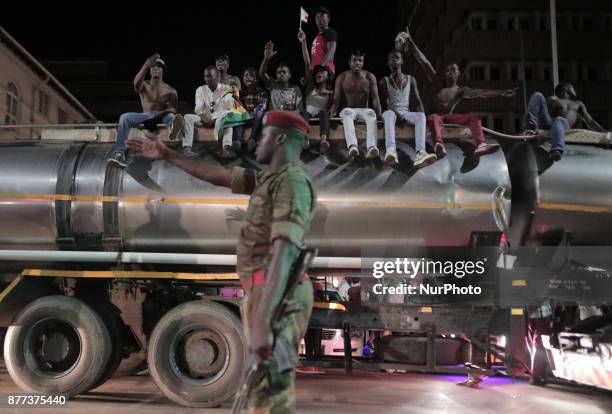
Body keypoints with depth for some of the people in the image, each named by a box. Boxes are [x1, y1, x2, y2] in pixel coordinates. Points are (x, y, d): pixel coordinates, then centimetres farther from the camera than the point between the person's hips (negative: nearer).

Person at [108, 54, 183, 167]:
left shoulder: (171, 90, 9)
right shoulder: (144, 85, 9)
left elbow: (173, 109, -4)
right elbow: (136, 83, -17)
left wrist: (160, 114, -27)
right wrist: (146, 65, -30)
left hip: (162, 115, -1)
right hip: (146, 116, 2)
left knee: (171, 116, -38)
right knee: (124, 117, -27)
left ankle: (173, 128, -81)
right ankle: (120, 154, -41)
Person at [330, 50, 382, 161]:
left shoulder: (370, 77, 0)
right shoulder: (341, 77, 0)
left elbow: (375, 98, -7)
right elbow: (336, 100, -4)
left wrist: (379, 116, -20)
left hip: (363, 110, 1)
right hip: (349, 110, 0)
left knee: (371, 113, -36)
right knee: (347, 112, -38)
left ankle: (371, 147, -59)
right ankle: (352, 147, -62)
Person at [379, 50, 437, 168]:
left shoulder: (410, 79, 12)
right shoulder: (384, 81, 5)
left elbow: (418, 101, 6)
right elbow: (385, 103, -4)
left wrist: (422, 116, -13)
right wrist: (396, 113, -23)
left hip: (406, 113, 2)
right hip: (392, 112, -2)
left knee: (421, 116, -32)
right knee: (389, 114, -41)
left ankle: (420, 153, -54)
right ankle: (391, 151, -64)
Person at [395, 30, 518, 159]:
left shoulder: (461, 91, 6)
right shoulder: (438, 84, 4)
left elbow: (481, 92, -10)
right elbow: (424, 63, -3)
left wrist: (502, 92, -27)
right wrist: (411, 42, -9)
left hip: (449, 118, 3)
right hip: (435, 116, -3)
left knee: (474, 118, -18)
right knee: (434, 118, -39)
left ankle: (480, 145, -45)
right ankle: (439, 145, -69)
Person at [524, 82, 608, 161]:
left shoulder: (578, 103, 37)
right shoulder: (553, 99, 32)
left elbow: (589, 121, 31)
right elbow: (544, 112, 17)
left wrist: (604, 132, 20)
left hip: (565, 123, -1)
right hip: (549, 122, 1)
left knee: (558, 120, -42)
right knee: (538, 95, -14)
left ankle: (557, 150, -72)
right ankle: (532, 125, -36)